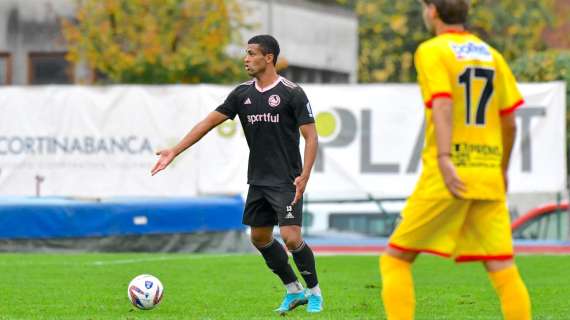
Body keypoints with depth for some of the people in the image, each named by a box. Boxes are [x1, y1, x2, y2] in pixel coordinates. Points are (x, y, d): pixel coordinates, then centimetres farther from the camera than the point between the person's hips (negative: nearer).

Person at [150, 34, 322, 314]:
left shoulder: (291, 93, -10)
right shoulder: (243, 94, 6)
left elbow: (311, 137, -11)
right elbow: (209, 122, 6)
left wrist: (304, 176, -22)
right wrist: (174, 152, 1)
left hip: (286, 181, -7)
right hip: (258, 180, 7)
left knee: (290, 237, -16)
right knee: (260, 238, 10)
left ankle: (314, 292, 5)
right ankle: (294, 291, 24)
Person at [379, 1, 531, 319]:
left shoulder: (431, 51, -1)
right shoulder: (491, 55, 14)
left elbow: (442, 105, -17)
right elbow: (510, 123, 14)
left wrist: (444, 159, -27)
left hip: (448, 176, -5)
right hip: (488, 176, 5)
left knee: (396, 258, 6)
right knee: (503, 267, 1)